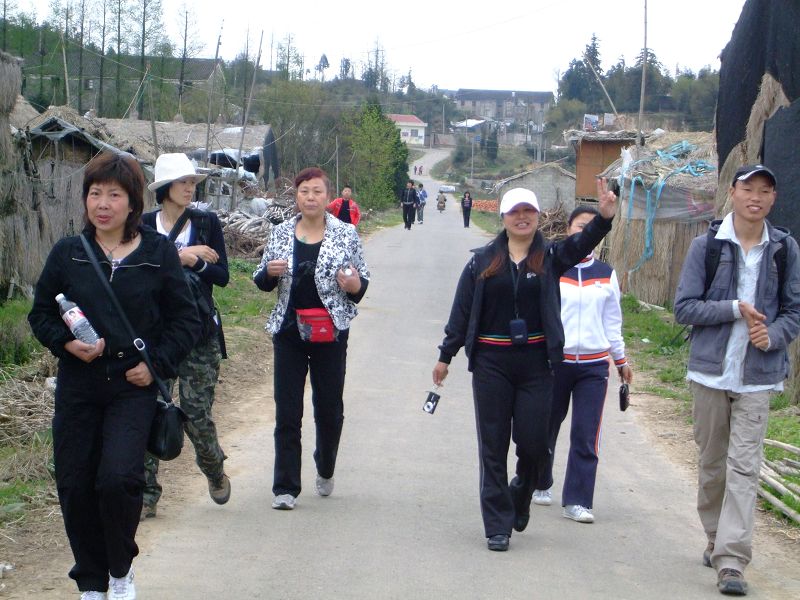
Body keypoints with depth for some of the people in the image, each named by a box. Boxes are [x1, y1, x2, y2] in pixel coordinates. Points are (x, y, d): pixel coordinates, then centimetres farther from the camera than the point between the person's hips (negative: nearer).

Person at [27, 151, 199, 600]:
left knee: (118, 478, -18)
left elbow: (186, 319, 4)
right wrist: (66, 342, -8)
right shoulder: (67, 254, 3)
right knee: (75, 485, 4)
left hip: (133, 387, -3)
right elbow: (41, 314, 11)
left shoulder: (158, 253, -2)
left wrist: (157, 363, -9)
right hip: (78, 386, 3)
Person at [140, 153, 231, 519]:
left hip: (198, 330, 0)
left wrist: (190, 260, -14)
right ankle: (147, 495, 5)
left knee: (197, 413, 0)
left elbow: (222, 275, 1)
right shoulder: (144, 225, 3)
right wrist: (182, 257, -14)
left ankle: (215, 471, 29)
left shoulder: (207, 224, 6)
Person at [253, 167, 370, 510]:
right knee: (287, 411, 0)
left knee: (329, 407, 10)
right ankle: (285, 488, 6)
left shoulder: (346, 235, -2)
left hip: (331, 333, -1)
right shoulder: (281, 233, 4)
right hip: (288, 331, 1)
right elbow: (262, 282, 12)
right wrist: (269, 271, -11)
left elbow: (362, 282, 5)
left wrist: (355, 285, -18)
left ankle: (325, 469, 36)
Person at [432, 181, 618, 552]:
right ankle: (497, 525, 11)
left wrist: (604, 218, -36)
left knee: (533, 441, -1)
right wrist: (445, 355, 7)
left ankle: (520, 495, 31)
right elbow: (461, 311, 8)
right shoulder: (483, 260, 5)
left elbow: (582, 244, -17)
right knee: (493, 445, 3)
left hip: (535, 360, 0)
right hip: (491, 361, 0)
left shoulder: (550, 257, 3)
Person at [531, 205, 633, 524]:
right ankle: (540, 485, 33)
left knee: (586, 436, -4)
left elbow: (612, 321, 15)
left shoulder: (606, 274, 8)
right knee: (547, 427, 12)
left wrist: (621, 360, 18)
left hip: (594, 366, 2)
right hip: (554, 362, -1)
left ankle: (577, 501, 0)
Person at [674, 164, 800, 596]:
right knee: (711, 463, 11)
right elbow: (684, 307, -3)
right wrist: (735, 309, -14)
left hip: (758, 375, -1)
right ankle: (717, 542, 29)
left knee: (744, 467, -9)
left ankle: (731, 562, -11)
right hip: (711, 370, 1)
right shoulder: (706, 245, 0)